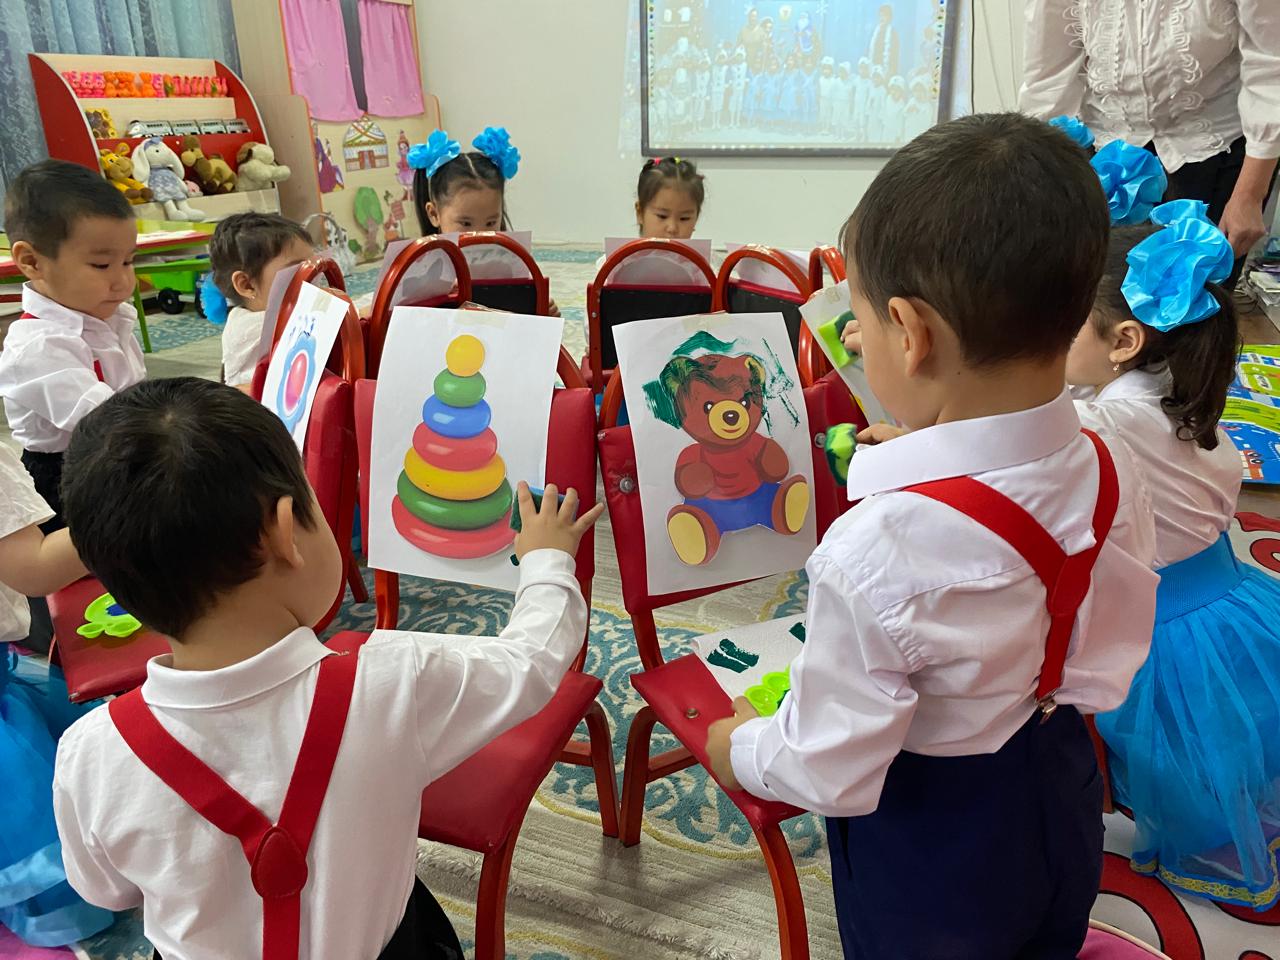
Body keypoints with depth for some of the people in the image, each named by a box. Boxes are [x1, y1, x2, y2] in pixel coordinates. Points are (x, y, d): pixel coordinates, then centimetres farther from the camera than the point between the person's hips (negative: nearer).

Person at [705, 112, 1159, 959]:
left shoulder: (874, 554, -38)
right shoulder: (1113, 475, -16)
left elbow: (831, 773, -24)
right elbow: (1108, 664, 2)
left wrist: (739, 750, -4)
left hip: (929, 839, -5)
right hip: (1061, 799, 6)